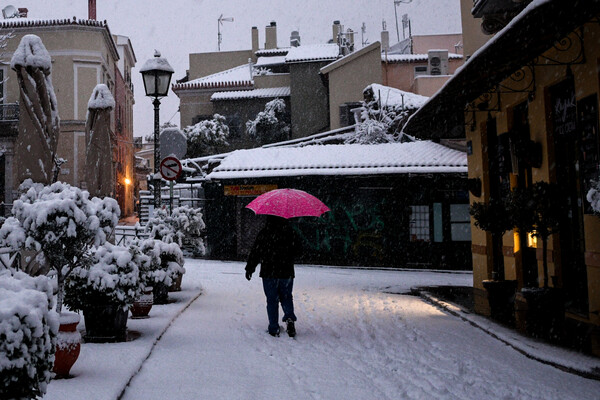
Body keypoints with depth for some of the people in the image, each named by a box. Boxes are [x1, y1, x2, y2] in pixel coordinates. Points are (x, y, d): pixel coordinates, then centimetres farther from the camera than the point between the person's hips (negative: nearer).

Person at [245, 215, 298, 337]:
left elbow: (255, 252, -3)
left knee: (272, 300, 6)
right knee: (286, 298, 17)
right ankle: (289, 318, -8)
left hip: (269, 273, -2)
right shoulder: (290, 232, -1)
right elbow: (295, 252, 4)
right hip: (287, 272, 2)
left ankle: (274, 329, 6)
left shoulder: (264, 233, -6)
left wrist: (249, 268, 6)